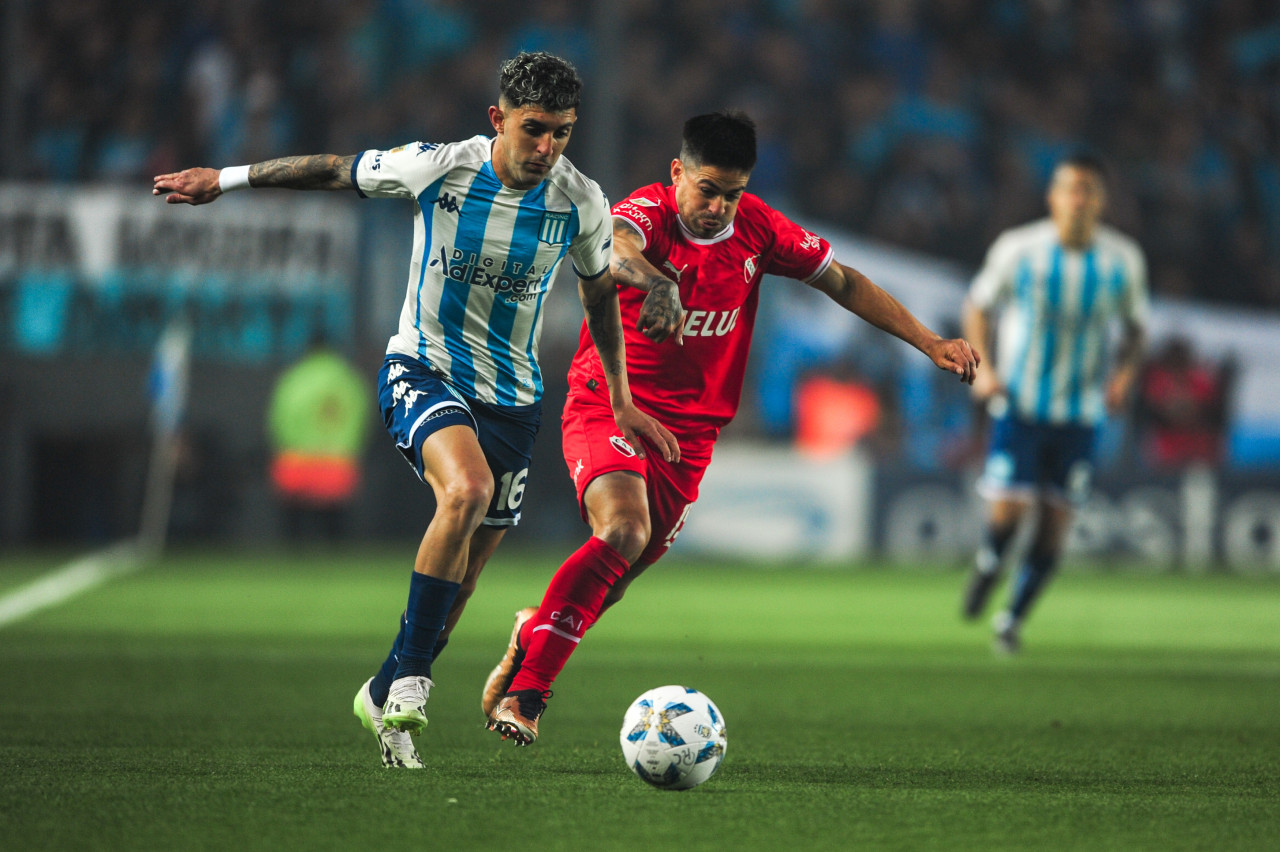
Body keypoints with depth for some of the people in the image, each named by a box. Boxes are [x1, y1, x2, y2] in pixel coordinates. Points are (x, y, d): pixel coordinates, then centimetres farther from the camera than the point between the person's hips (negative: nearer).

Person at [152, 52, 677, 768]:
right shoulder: (439, 168, -16)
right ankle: (410, 676, -23)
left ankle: (385, 697, 31)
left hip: (513, 396, 4)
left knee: (465, 568, 7)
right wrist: (225, 179, 4)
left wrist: (623, 402, 15)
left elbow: (600, 295, 11)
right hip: (422, 369, -4)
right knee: (467, 490, -33)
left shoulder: (582, 203, -8)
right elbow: (332, 171, -1)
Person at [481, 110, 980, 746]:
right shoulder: (648, 212, -15)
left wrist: (930, 344, 7)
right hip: (607, 406, -5)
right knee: (623, 532, -28)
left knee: (614, 578, 4)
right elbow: (610, 245, -40)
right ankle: (526, 682, -20)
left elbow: (844, 282, 11)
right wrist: (655, 280, -63)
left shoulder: (755, 227, 1)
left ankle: (537, 630, 35)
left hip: (688, 431, 5)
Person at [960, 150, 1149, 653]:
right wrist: (982, 367, -8)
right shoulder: (1018, 249, -8)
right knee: (1008, 511, -12)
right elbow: (978, 306, 6)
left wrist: (1125, 374, -9)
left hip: (1081, 414, 2)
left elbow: (1136, 326, 10)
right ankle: (987, 566, 24)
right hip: (1019, 404, -2)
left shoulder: (1123, 261, -4)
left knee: (1056, 525, 0)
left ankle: (1014, 617, 20)